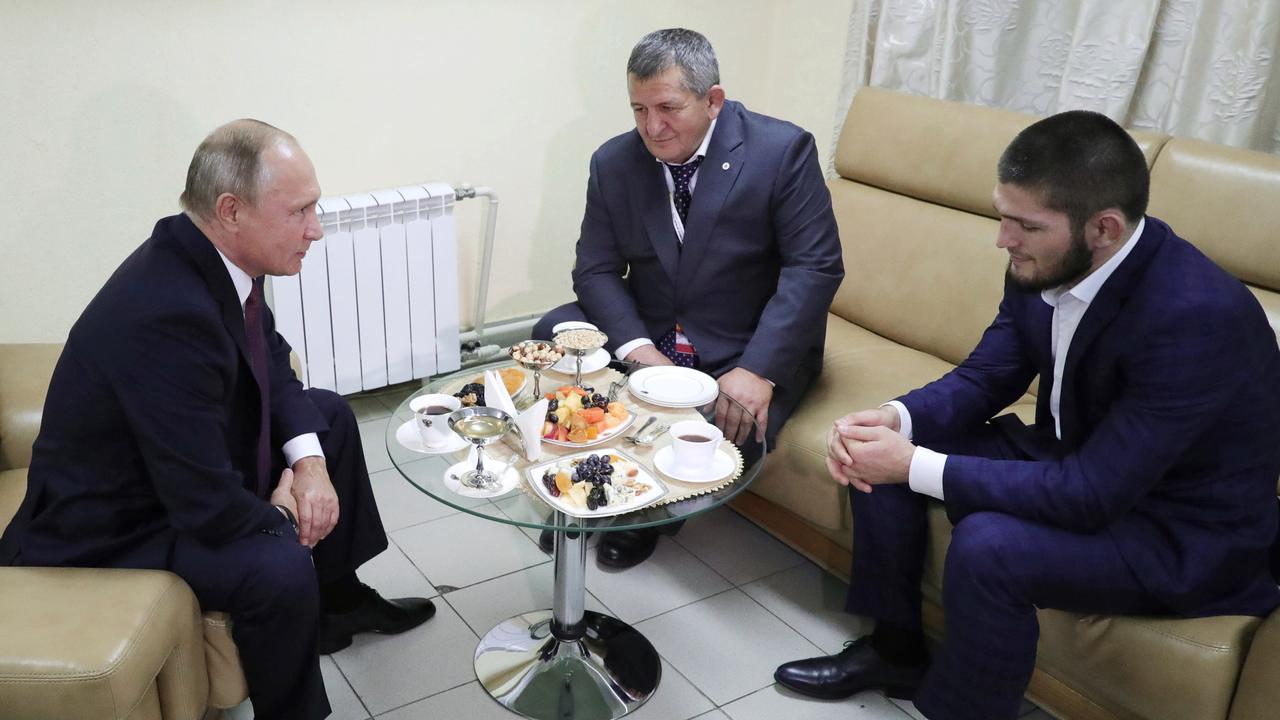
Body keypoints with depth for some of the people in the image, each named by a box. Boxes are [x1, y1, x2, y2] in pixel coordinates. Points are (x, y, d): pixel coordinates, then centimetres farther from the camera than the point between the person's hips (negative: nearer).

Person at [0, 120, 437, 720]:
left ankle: (336, 601, 28)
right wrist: (280, 515, -12)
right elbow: (209, 507, -33)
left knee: (328, 416, 14)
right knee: (279, 567, -30)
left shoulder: (214, 259, -10)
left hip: (193, 453, 10)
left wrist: (309, 459, -9)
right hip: (113, 525, -10)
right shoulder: (166, 314, -36)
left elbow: (271, 362, 7)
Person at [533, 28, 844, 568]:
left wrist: (757, 369, -28)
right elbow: (596, 271, -3)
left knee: (732, 430, -30)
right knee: (553, 336, -16)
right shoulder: (613, 162, -3)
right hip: (647, 337, 4)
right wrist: (637, 348, -23)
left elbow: (814, 268, -18)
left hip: (747, 349, -3)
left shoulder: (782, 150, -14)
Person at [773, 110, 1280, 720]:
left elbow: (1090, 494, -32)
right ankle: (893, 647, 16)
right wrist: (896, 418, -19)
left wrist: (915, 465, -29)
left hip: (1183, 528, -7)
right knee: (882, 448, -1)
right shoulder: (1045, 263, -11)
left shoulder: (1196, 315, -33)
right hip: (1073, 454, 8)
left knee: (988, 545, -32)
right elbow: (984, 377, 2)